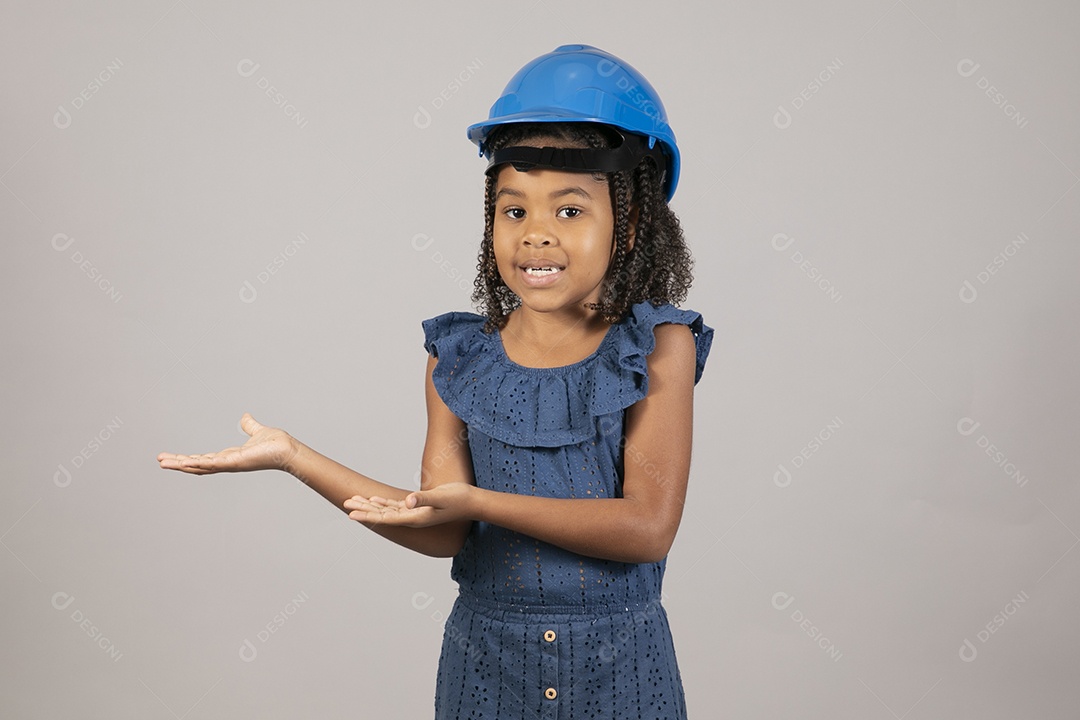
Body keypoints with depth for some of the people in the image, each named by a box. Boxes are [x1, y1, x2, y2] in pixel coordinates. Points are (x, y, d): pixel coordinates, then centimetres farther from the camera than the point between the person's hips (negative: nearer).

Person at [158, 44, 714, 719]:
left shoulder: (659, 347, -10)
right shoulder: (459, 359, -2)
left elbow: (647, 527, -17)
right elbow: (443, 535, -6)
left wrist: (477, 500, -25)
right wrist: (295, 456, -12)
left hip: (620, 664, -2)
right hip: (488, 659, 2)